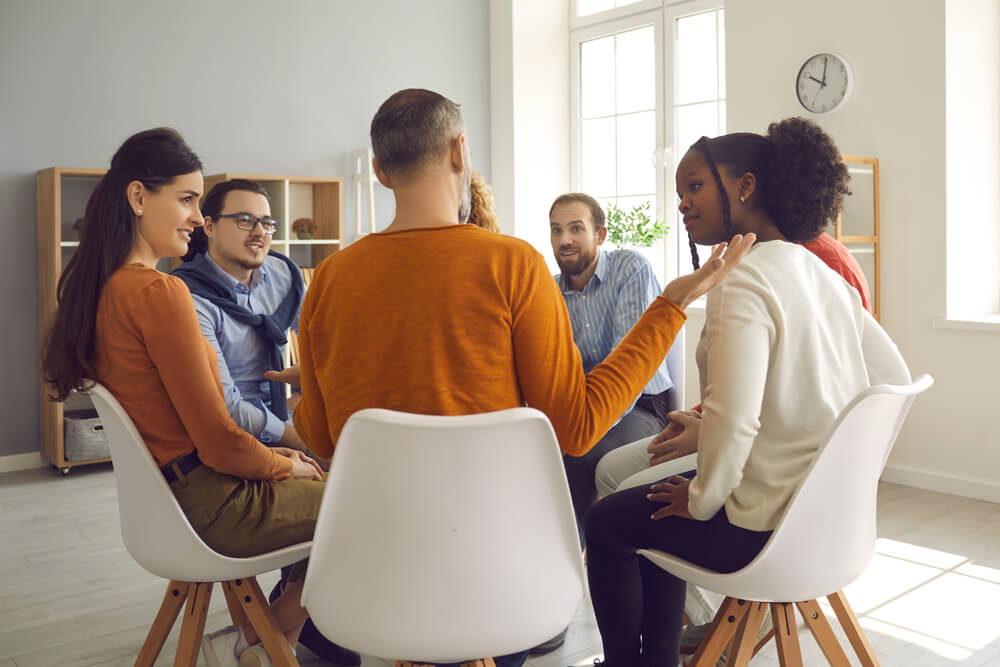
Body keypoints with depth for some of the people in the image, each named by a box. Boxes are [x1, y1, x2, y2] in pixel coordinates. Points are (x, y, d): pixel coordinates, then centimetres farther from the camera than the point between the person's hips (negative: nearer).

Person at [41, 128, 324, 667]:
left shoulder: (104, 288, 7)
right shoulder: (159, 292, -24)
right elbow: (218, 441, -22)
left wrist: (272, 454, 10)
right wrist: (284, 465, -3)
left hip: (163, 490, 9)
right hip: (209, 505, -9)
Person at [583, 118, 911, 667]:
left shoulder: (742, 281, -20)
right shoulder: (825, 274, 6)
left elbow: (732, 420, -31)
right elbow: (895, 379, 11)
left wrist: (702, 498, -12)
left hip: (770, 532, -8)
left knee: (607, 521, 11)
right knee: (656, 505, 26)